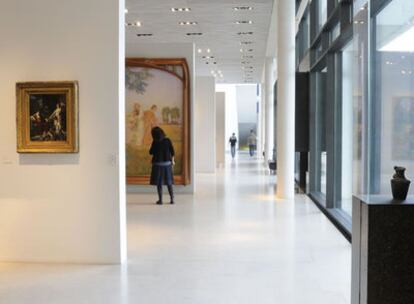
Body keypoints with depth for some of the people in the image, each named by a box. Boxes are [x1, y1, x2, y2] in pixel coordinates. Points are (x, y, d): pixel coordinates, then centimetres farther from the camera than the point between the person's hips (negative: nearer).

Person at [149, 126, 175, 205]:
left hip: (158, 164, -3)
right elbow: (172, 151, 2)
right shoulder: (168, 140, -2)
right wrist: (172, 160, 15)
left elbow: (151, 152, -2)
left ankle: (160, 200, 3)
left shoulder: (155, 142, -11)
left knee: (159, 183, 4)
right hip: (167, 163, 3)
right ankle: (172, 199, 9)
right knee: (169, 182, 11)